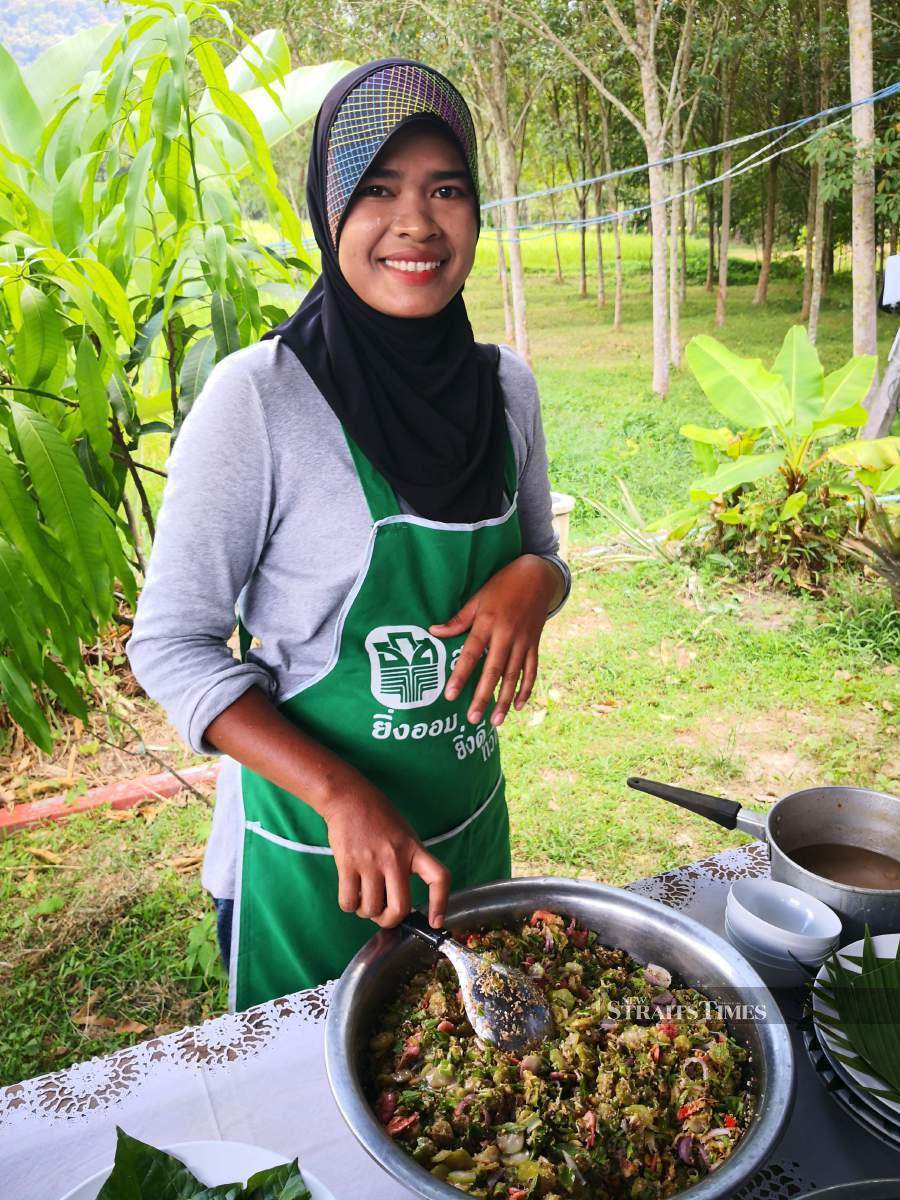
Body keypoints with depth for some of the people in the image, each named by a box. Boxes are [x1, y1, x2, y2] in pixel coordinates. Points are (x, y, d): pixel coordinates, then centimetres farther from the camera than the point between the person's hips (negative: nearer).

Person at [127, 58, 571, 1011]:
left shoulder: (503, 385, -4)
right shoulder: (258, 398, -19)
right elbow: (169, 645, -16)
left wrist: (531, 579, -16)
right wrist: (343, 795, -25)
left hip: (471, 825, 5)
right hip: (309, 854, -4)